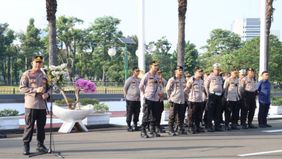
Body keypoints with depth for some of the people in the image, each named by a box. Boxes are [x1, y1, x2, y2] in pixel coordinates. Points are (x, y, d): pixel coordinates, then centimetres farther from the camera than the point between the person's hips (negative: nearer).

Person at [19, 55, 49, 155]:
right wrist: (35, 90, -18)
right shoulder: (26, 74, 0)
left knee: (41, 126, 9)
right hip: (31, 104, -5)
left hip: (42, 105, 5)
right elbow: (22, 88, -8)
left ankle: (40, 145, 19)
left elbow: (48, 88, 22)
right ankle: (26, 146, 6)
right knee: (29, 126, -3)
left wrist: (47, 94, -1)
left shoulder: (44, 75, 14)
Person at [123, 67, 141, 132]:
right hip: (130, 99, -6)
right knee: (129, 113, -1)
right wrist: (126, 96, -5)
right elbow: (125, 88, -2)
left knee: (136, 114, 8)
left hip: (138, 99, 6)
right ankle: (129, 126, 6)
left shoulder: (139, 80, 12)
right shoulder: (129, 79, -5)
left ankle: (135, 125, 17)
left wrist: (140, 96, 13)